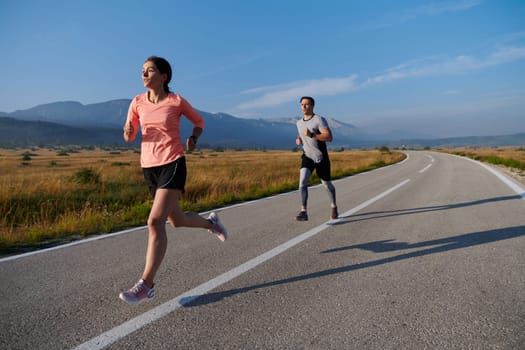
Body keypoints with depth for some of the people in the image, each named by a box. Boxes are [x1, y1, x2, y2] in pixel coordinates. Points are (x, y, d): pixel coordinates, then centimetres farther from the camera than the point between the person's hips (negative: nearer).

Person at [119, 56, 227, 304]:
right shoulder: (138, 102, 7)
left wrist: (193, 139, -7)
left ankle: (145, 286, -8)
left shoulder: (176, 101, -3)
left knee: (155, 222, -16)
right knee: (177, 221, 13)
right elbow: (129, 137, 11)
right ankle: (210, 222, 43)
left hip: (173, 165, -5)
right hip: (149, 167, 6)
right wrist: (128, 132, -12)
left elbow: (199, 121, 12)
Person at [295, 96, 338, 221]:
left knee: (327, 184, 12)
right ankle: (303, 212, -20)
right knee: (302, 182, -20)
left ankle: (334, 207, 37)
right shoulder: (299, 123, 8)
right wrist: (299, 140, 3)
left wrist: (312, 135, -29)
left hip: (321, 158, -3)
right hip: (307, 157, 4)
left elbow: (329, 137, -21)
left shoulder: (319, 120, -11)